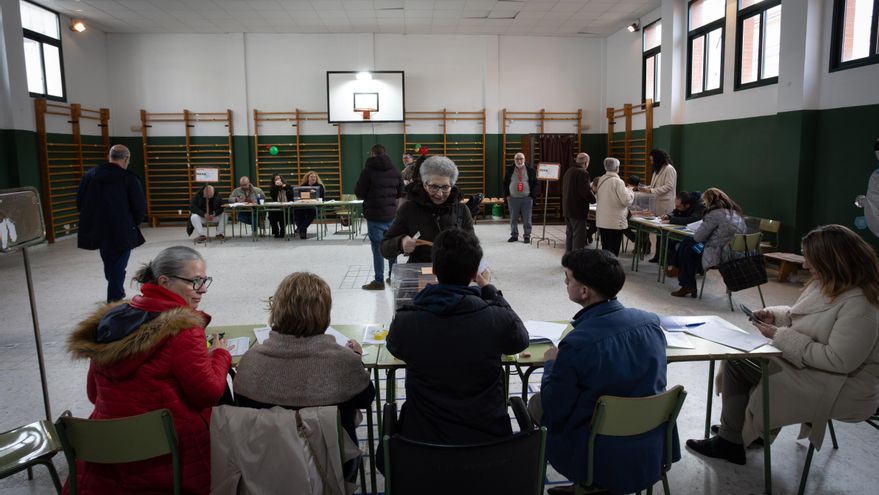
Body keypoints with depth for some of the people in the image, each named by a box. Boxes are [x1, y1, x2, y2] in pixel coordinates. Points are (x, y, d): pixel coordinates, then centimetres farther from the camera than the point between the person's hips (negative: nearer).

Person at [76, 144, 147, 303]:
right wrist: (133, 224, 7)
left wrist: (93, 219, 20)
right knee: (118, 268, 1)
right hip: (122, 232, -6)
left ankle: (117, 294, 40)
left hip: (97, 231, 6)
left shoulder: (89, 175, 4)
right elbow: (140, 208, -12)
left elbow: (80, 203, 8)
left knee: (109, 265, 23)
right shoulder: (129, 178, -11)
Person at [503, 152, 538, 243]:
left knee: (527, 219, 1)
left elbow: (535, 184, 5)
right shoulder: (510, 170, 5)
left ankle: (527, 236, 11)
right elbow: (505, 183, 12)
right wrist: (507, 195, 3)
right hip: (513, 198, 1)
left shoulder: (530, 170, 2)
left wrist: (532, 196, -2)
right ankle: (514, 235, 20)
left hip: (527, 198, -1)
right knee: (513, 219, 8)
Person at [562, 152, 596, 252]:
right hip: (578, 210, -9)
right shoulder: (583, 173, -16)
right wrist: (594, 199, -4)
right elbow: (585, 192, -23)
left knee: (569, 235, 17)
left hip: (567, 209, 9)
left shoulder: (568, 172, 12)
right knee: (578, 237, -4)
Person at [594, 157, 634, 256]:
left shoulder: (600, 180, 5)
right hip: (615, 222, -7)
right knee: (613, 251, -1)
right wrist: (631, 193, 4)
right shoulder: (618, 182, -15)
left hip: (602, 221, 7)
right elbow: (626, 201, -15)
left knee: (605, 249, 14)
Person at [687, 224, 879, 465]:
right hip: (810, 364, 9)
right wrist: (774, 315, -3)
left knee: (736, 364, -10)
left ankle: (731, 441, 9)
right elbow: (800, 317, 17)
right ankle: (742, 431, 15)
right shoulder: (826, 284, 2)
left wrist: (781, 336, -24)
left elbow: (839, 360, -30)